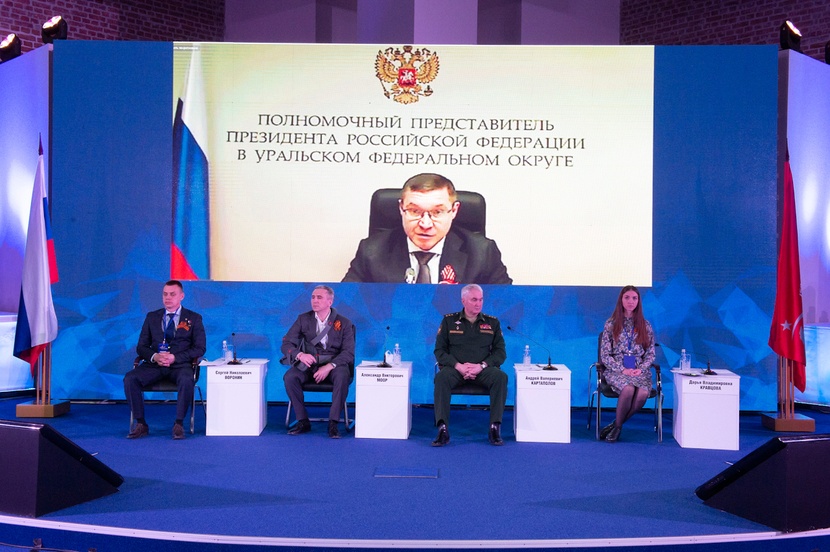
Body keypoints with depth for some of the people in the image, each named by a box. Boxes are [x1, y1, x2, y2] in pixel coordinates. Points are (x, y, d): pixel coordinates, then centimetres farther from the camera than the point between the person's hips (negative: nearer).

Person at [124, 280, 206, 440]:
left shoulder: (194, 318, 8)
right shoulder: (152, 317, 17)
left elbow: (199, 348, 1)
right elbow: (141, 347, 13)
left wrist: (175, 357, -14)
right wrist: (154, 356, -11)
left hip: (180, 365, -3)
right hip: (154, 364, 3)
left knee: (186, 380, -36)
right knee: (129, 379, -25)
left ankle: (178, 424, -23)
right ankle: (141, 424, -14)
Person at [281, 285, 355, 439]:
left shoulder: (344, 323, 1)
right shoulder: (303, 319, 6)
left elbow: (349, 352, -7)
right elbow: (286, 344, 1)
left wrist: (329, 366, -23)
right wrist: (300, 355, -22)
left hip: (333, 364, -2)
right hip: (308, 364, 2)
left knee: (342, 376, -35)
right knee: (289, 377, -28)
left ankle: (333, 423, -25)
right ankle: (303, 421, -16)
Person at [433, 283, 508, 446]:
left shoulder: (492, 322, 13)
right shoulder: (449, 321, 10)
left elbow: (500, 352, 7)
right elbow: (439, 350, 5)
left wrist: (481, 366, -11)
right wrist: (458, 366, -13)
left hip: (483, 369, 1)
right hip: (455, 367, -1)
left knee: (500, 376, -31)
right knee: (442, 377, -34)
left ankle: (495, 428, -26)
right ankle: (442, 429, -35)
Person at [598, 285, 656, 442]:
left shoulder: (645, 326, 11)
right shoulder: (611, 324, 4)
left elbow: (651, 354, 10)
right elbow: (605, 355, 1)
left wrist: (641, 369, -8)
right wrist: (622, 369, -12)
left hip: (640, 370, 2)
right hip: (616, 370, -2)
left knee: (643, 393, -32)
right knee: (628, 389, -35)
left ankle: (616, 425, -11)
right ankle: (617, 426, -10)